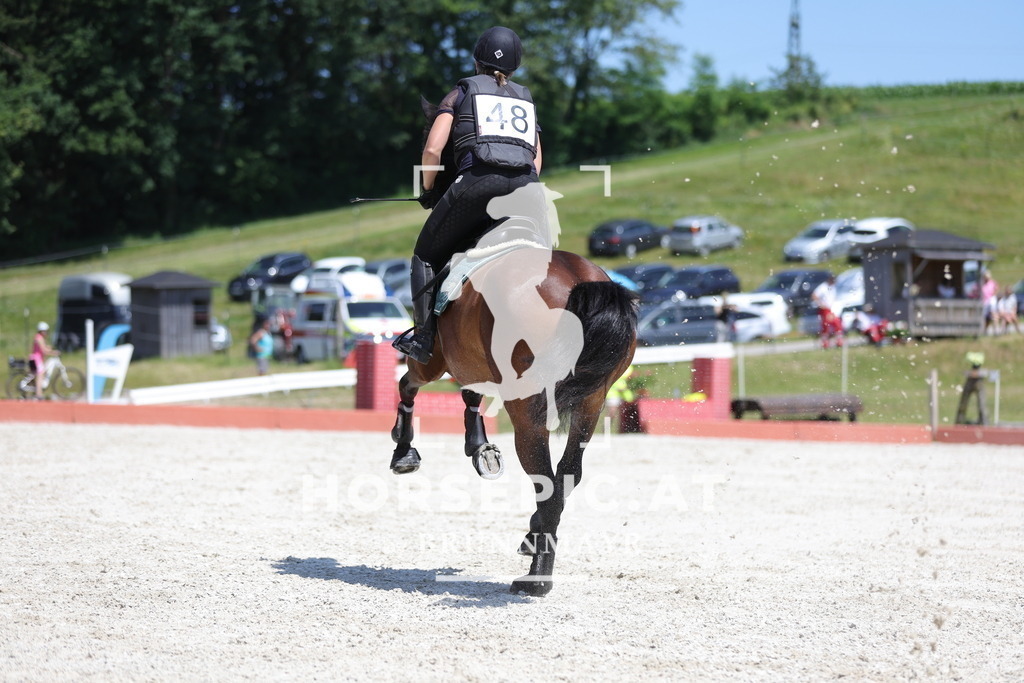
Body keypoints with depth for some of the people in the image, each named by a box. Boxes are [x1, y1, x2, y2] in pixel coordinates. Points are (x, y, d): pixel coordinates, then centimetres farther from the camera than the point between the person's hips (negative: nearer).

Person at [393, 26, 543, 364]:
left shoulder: (463, 91, 16)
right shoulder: (526, 99, 28)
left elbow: (432, 149, 5)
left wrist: (428, 190, 19)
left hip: (477, 182, -3)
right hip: (526, 186, 3)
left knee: (427, 253, 12)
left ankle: (423, 336, 1)